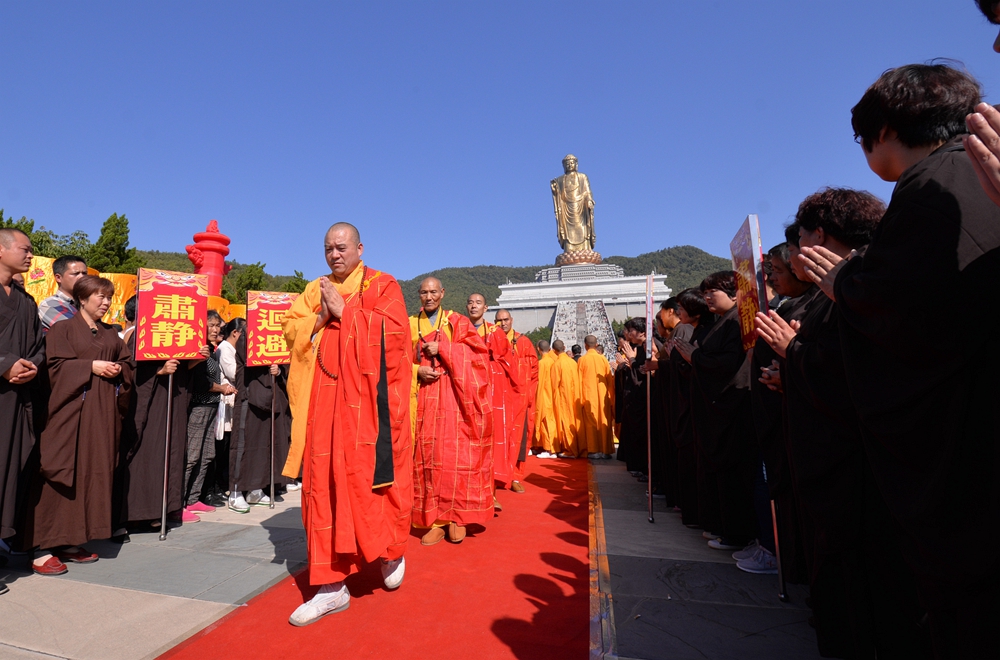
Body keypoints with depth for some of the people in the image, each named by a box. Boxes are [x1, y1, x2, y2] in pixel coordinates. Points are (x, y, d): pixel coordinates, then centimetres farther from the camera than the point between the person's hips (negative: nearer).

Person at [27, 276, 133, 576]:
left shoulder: (111, 334, 17)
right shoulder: (62, 329, 2)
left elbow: (126, 363, 16)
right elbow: (56, 364, -8)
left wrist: (118, 370, -4)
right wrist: (91, 366, -15)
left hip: (103, 412, 5)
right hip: (71, 410, -5)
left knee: (95, 472, 5)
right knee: (62, 475, -5)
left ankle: (72, 542, 14)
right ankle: (43, 549, 3)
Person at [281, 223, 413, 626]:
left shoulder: (382, 286, 2)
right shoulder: (315, 290, 18)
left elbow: (394, 332, -12)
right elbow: (290, 329, 9)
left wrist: (344, 310, -12)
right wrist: (320, 317, -8)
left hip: (368, 399, -4)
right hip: (325, 400, 5)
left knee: (369, 478, -1)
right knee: (323, 483, 4)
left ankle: (391, 550, 28)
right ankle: (332, 585, 15)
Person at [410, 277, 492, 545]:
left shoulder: (457, 322, 8)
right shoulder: (410, 325, 13)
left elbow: (478, 351, -5)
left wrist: (441, 349, -11)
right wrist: (418, 371, -12)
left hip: (452, 399, -2)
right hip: (423, 400, 2)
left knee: (455, 456, -4)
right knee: (427, 457, 0)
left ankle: (456, 518, 8)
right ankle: (435, 520, 8)